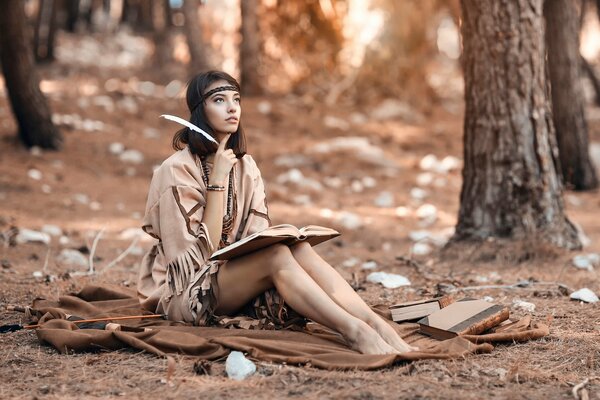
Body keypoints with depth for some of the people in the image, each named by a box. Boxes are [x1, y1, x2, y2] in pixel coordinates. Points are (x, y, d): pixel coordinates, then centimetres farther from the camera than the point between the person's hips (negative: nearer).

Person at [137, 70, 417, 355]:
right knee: (277, 254, -31)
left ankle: (378, 325, -39)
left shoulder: (245, 166, 9)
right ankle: (356, 333, -45)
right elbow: (200, 251, -16)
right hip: (184, 293, -6)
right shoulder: (177, 170, -11)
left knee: (297, 247, -24)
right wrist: (217, 180, -18)